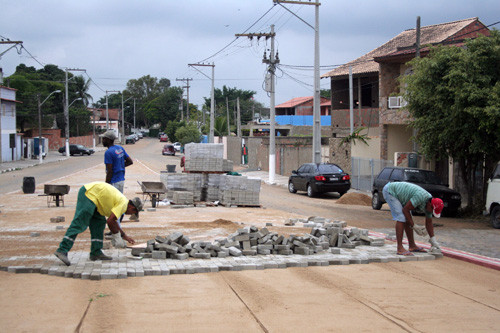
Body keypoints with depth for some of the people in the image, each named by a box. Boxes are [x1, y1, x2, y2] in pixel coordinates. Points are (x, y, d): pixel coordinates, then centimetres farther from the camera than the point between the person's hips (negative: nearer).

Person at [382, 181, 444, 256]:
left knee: (407, 219, 7)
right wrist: (414, 226, -19)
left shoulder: (429, 204, -3)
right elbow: (405, 210, -25)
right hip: (390, 191, -9)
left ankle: (412, 245, 14)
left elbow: (429, 223, 7)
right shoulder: (421, 197, -31)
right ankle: (400, 248, -18)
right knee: (401, 217, -18)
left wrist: (434, 241, 8)